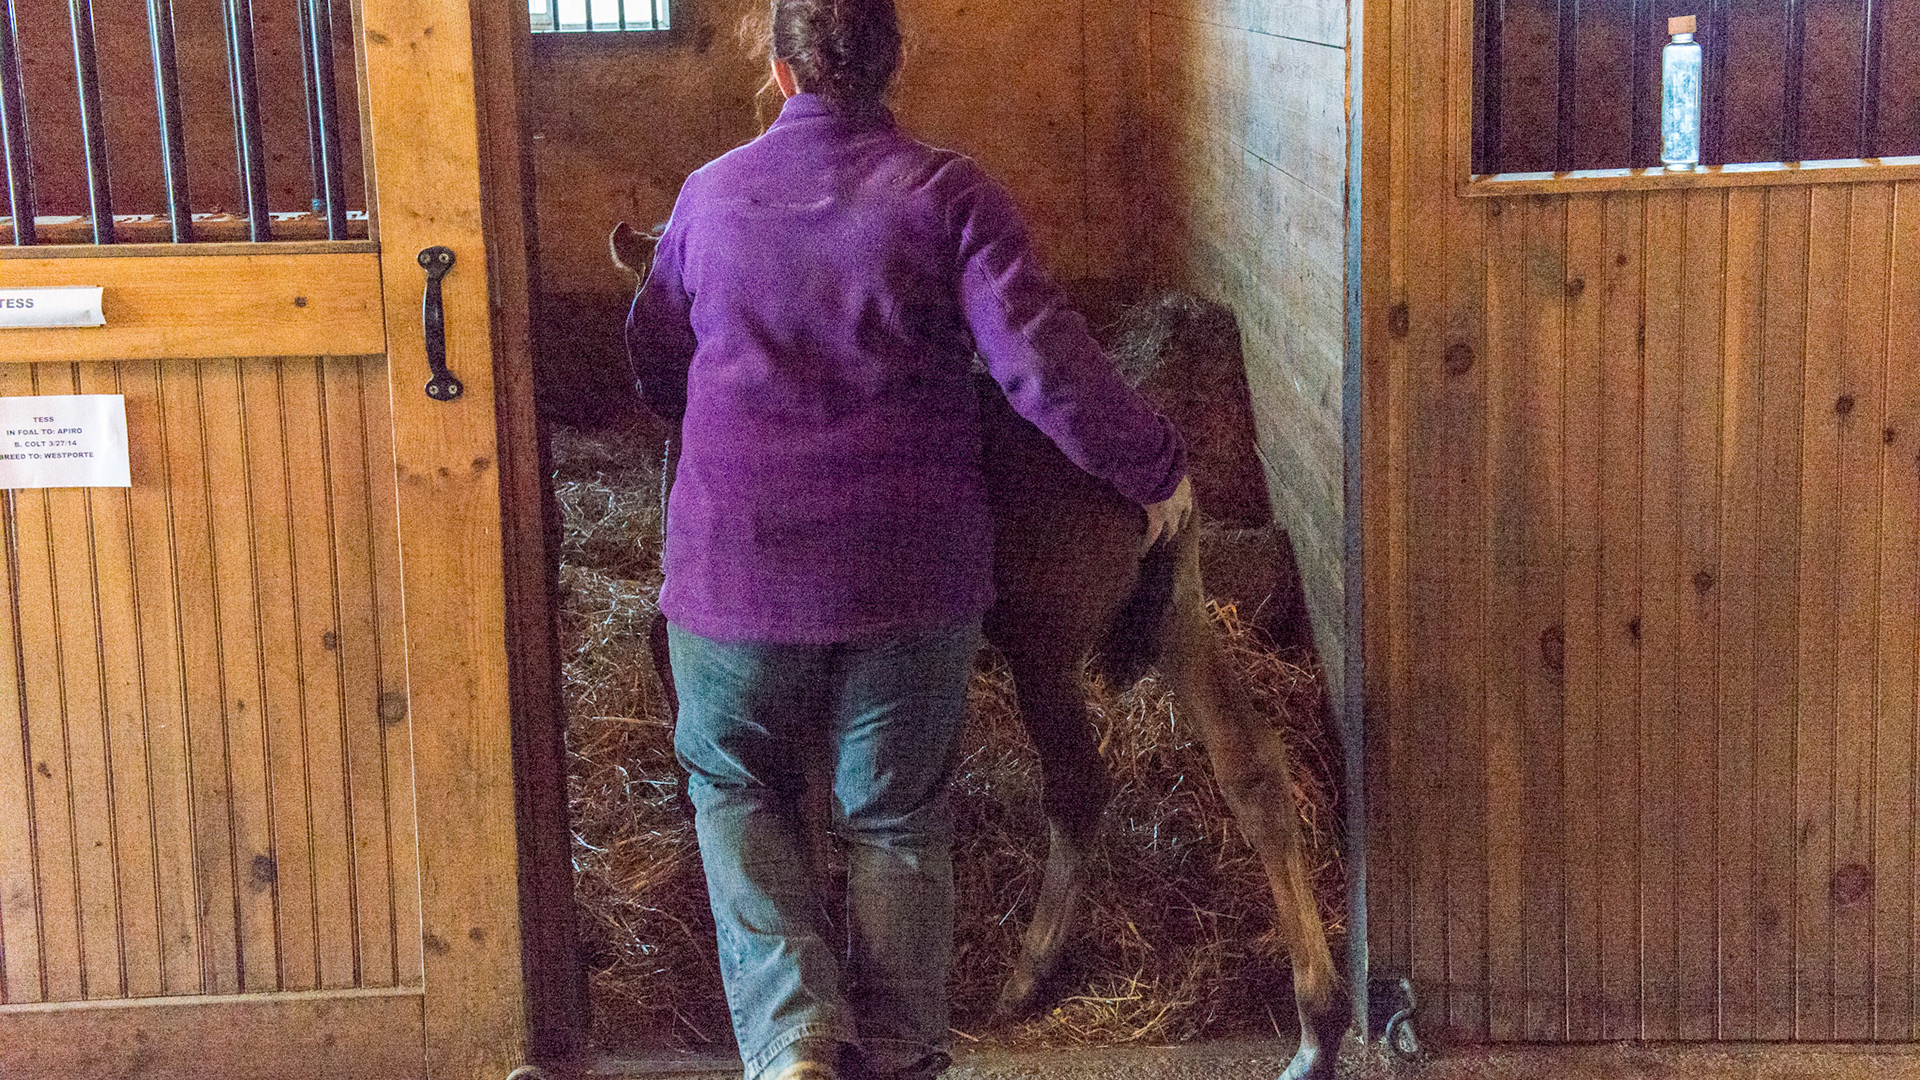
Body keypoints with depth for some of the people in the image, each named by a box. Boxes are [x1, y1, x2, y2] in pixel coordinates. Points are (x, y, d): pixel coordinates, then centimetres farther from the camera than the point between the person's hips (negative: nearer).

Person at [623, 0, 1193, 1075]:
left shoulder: (710, 195, 2)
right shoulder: (948, 192, -7)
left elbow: (653, 365, 15)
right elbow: (1043, 362, -16)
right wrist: (1155, 463, -3)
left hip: (740, 568, 1)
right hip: (913, 576, -1)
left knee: (738, 789, 19)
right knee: (898, 822, 13)